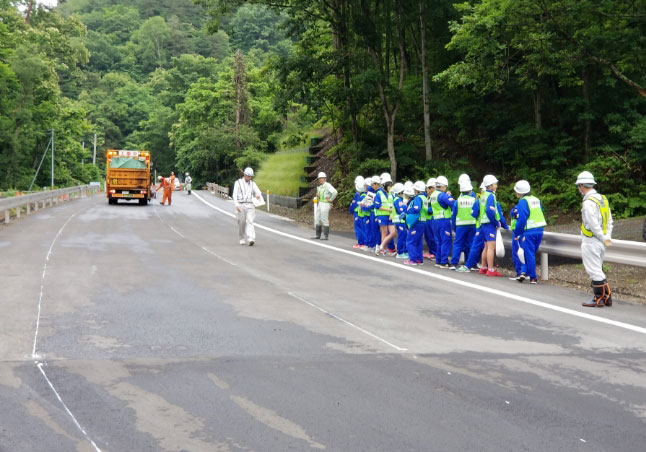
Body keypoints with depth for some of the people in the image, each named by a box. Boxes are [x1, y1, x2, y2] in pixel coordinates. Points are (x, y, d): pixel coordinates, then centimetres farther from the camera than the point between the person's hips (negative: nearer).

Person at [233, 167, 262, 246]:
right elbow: (235, 195, -8)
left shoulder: (252, 183, 11)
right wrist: (237, 205, -23)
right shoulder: (238, 183, 1)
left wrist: (258, 195, -24)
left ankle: (251, 239, -25)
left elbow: (258, 192, 3)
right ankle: (242, 238, 25)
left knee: (250, 222, -13)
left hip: (250, 205, 1)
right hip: (241, 205, -1)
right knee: (241, 222, 4)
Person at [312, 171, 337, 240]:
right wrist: (317, 195, 9)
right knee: (317, 220, 8)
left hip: (325, 204, -9)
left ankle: (326, 236, 0)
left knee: (324, 220, -6)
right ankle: (318, 235, 14)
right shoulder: (320, 187, 16)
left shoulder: (327, 185, -13)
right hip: (320, 204, 9)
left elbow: (334, 192, -26)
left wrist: (331, 199, -17)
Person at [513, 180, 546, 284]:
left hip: (529, 231, -7)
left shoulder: (522, 202, -13)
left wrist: (517, 233, -9)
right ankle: (524, 272, 12)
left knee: (529, 254, 0)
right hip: (539, 230, 7)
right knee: (531, 253, 17)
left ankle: (533, 278, 2)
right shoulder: (536, 200, 12)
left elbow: (521, 220, -17)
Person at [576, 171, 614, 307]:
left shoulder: (588, 202, -18)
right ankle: (607, 297, 20)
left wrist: (604, 238, -12)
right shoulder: (603, 199, 11)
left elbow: (594, 224, -21)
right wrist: (608, 236, 8)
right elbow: (610, 221, 13)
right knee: (598, 270, 18)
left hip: (590, 242, -9)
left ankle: (599, 299, 3)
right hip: (600, 243, 9)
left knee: (594, 270, -2)